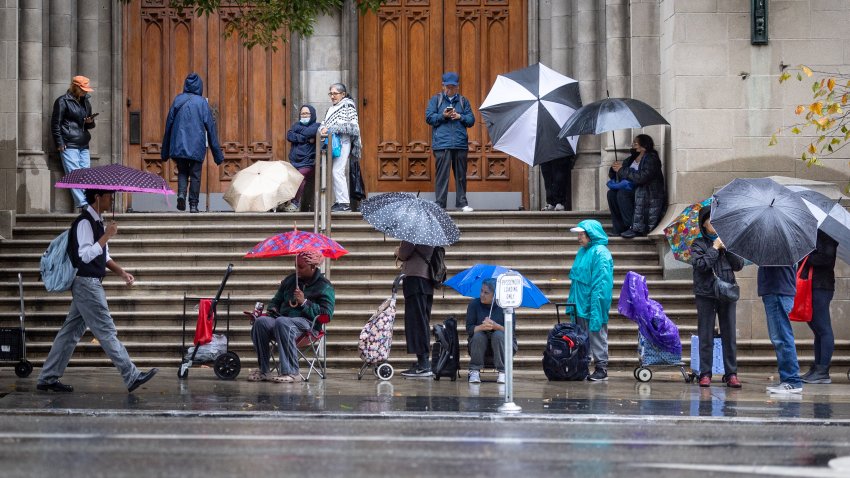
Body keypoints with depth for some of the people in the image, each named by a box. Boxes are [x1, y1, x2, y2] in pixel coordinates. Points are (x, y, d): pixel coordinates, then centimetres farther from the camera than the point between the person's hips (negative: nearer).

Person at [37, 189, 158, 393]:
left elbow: (103, 256, 22)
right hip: (87, 283, -10)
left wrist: (122, 272, 11)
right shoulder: (84, 222, -15)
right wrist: (107, 236, -23)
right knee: (106, 331, -7)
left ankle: (48, 378, 14)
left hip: (88, 284, 10)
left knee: (71, 331, 10)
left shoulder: (97, 222, 15)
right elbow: (86, 255, -24)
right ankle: (132, 377, -6)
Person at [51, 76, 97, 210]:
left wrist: (90, 122, 3)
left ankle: (86, 205, 2)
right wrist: (60, 143, -10)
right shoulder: (63, 101, -2)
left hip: (83, 146, 7)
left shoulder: (85, 102, 19)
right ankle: (82, 204, -19)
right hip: (69, 146, -7)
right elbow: (55, 123, -3)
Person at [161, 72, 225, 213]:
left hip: (179, 145, 2)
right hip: (197, 146, -2)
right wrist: (217, 154, 4)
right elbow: (211, 127, -2)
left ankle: (181, 194, -12)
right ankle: (193, 205, 4)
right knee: (195, 175, 7)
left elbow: (169, 124, 7)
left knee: (182, 172, 14)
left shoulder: (178, 100, 2)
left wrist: (165, 151, 16)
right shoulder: (202, 102, -3)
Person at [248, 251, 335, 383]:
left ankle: (291, 372, -37)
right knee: (261, 321, -26)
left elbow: (326, 315, -8)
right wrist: (273, 309, 10)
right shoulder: (290, 280, 21)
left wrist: (304, 302, -13)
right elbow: (276, 300, 34)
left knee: (282, 322, -39)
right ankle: (264, 370, -22)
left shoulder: (324, 286, 2)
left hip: (306, 322, -6)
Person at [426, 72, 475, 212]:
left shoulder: (463, 101, 15)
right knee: (442, 174, -5)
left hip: (460, 144, 2)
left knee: (461, 174, 6)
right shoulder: (436, 99, 10)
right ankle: (440, 204, -3)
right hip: (442, 143, -2)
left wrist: (460, 116, -6)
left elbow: (471, 120, 11)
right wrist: (443, 116, -11)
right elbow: (429, 117, 2)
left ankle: (462, 202, 14)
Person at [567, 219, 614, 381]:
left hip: (593, 305, -9)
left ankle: (601, 369, 2)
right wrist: (571, 301, 20)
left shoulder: (600, 253, -13)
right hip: (580, 304, 9)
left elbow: (601, 283, -18)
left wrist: (596, 310, -22)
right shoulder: (582, 252, 14)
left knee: (596, 336, -3)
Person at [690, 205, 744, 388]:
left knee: (729, 335, 2)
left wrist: (727, 248, -6)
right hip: (706, 294, -3)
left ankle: (731, 374, 5)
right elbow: (701, 264, -15)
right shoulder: (698, 244, 2)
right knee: (706, 336, -1)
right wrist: (715, 248, -9)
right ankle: (705, 374, 4)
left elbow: (739, 265, 6)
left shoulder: (725, 241, 12)